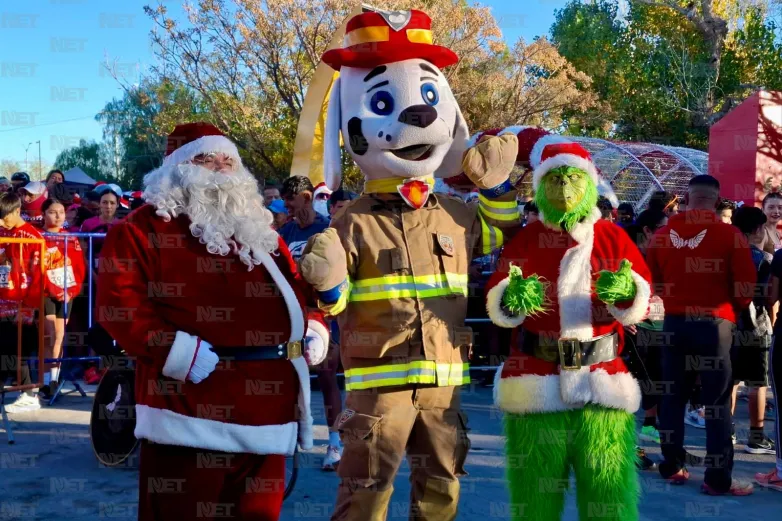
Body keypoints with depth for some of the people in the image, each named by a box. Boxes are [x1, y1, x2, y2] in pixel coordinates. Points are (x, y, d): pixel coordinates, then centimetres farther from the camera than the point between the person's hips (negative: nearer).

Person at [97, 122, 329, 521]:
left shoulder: (261, 231, 22)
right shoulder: (145, 227, -1)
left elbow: (298, 289, 27)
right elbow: (117, 299, -12)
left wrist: (313, 327, 7)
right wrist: (169, 347, -21)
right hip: (188, 416, -6)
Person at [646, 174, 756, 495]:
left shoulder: (663, 234, 1)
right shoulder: (730, 235, -10)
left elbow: (652, 279, 11)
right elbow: (746, 285, -6)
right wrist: (735, 308, 14)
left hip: (674, 322, 4)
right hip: (714, 323, -4)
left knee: (673, 397, 13)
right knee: (718, 403, 2)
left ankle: (671, 467, 20)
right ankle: (718, 479, 3)